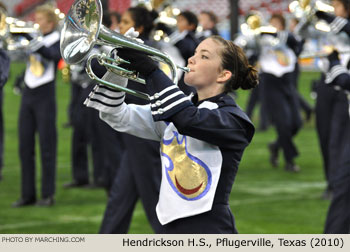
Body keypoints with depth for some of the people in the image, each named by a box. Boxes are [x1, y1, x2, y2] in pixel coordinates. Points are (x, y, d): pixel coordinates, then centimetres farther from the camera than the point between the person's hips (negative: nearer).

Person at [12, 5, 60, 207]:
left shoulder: (56, 40, -3)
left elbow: (54, 55, -23)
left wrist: (35, 44, -34)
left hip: (45, 98, -5)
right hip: (28, 96, 5)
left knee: (47, 147, -3)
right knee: (25, 147, 5)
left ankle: (48, 195, 1)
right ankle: (28, 194, 10)